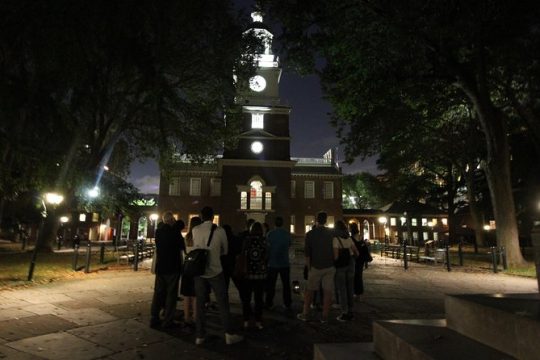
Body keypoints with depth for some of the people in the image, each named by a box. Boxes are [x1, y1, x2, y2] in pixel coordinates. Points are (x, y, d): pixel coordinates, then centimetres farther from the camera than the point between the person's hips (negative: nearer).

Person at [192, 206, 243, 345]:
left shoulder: (195, 230, -3)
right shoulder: (220, 231, -10)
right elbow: (224, 251, 2)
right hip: (215, 271, -2)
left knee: (200, 304, 12)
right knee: (223, 303, 7)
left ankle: (200, 336, 21)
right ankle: (229, 335, 13)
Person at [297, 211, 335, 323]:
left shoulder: (310, 234, -5)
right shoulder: (332, 233, -1)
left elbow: (307, 252, -3)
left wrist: (308, 267, 5)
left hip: (316, 266, -1)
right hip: (330, 266, 1)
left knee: (310, 290, 11)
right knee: (327, 291, 5)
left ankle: (305, 314, 16)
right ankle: (325, 316, 10)